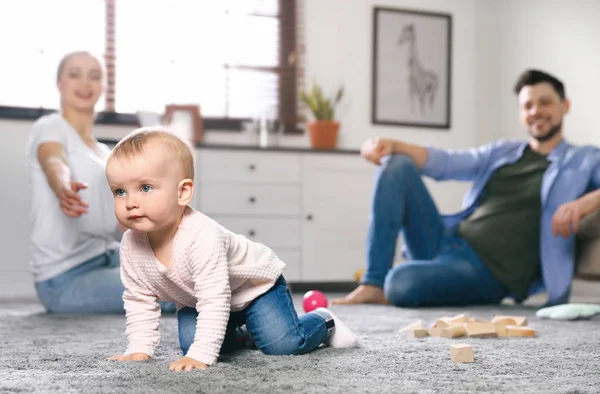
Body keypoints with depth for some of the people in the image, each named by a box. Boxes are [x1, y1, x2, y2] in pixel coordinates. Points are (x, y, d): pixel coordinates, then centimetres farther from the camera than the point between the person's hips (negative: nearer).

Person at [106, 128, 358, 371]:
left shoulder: (202, 237, -42)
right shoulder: (131, 245, -21)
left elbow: (215, 301, -42)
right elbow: (139, 301, -7)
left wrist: (200, 355, -46)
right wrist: (139, 350, -14)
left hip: (254, 282, -6)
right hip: (194, 299, 6)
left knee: (283, 344, -17)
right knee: (189, 344, -12)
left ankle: (323, 322, 17)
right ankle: (234, 333, 21)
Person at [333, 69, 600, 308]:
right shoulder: (502, 152, 22)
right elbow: (445, 163, 11)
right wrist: (392, 145, -7)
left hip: (489, 271, -7)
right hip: (447, 242, 7)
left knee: (402, 282, -35)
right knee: (397, 164, -6)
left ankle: (385, 285, 5)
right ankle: (373, 284, -11)